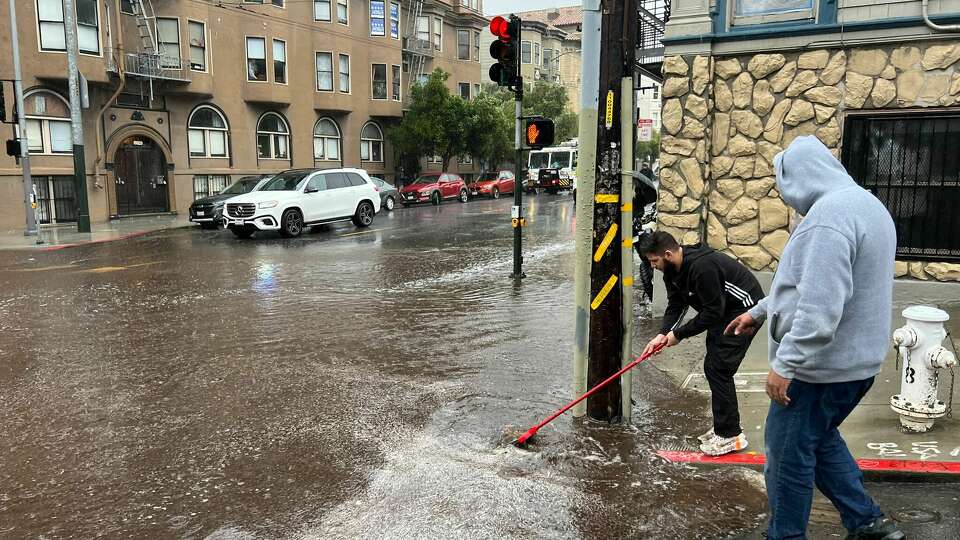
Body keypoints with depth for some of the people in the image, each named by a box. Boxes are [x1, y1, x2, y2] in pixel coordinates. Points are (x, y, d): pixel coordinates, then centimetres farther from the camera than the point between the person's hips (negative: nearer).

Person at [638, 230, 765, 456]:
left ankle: (731, 435, -1)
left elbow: (712, 312, -28)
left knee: (719, 368, -11)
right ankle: (723, 427, 20)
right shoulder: (672, 270, -3)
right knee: (712, 367, 9)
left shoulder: (702, 267, -32)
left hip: (745, 310, -9)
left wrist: (679, 334, -21)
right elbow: (675, 305, 0)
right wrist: (663, 334, -16)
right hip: (724, 311, 10)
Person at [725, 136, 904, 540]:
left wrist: (784, 364, -24)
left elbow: (819, 308, -30)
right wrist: (760, 311, 23)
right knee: (819, 439, 25)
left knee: (788, 453, 5)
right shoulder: (864, 203, 12)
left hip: (821, 365, -10)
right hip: (855, 359, 10)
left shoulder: (828, 215, -23)